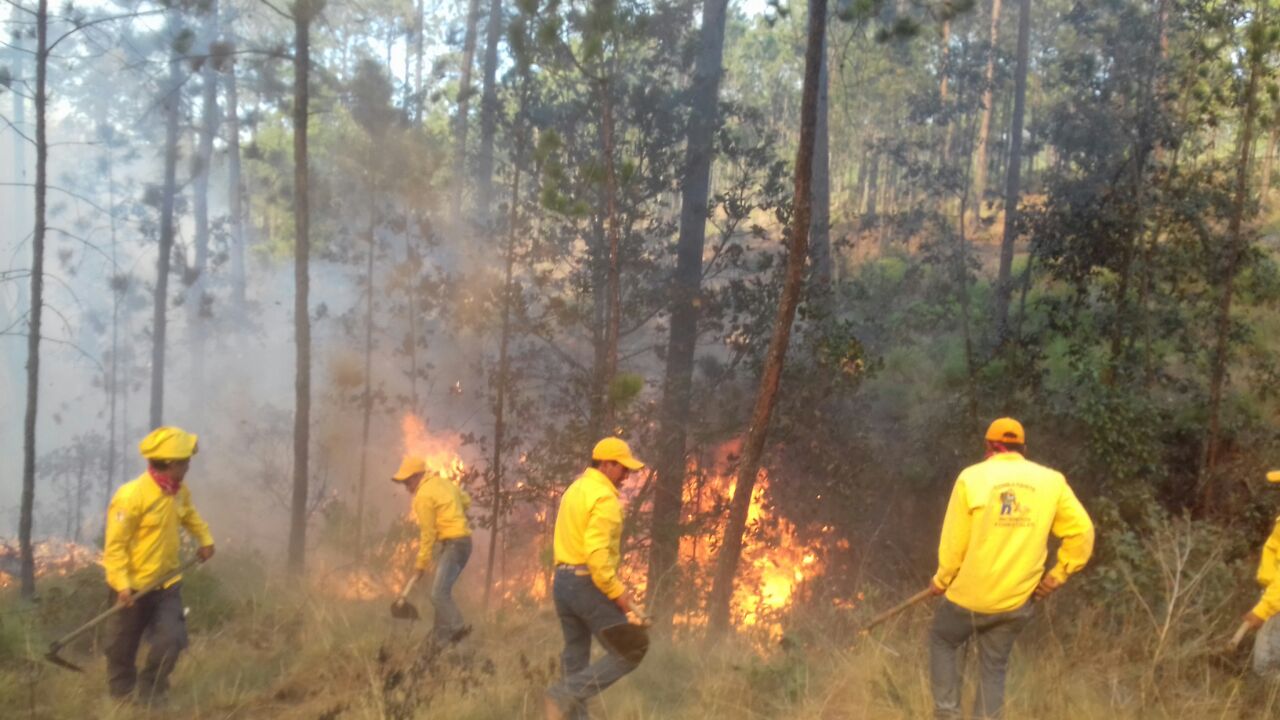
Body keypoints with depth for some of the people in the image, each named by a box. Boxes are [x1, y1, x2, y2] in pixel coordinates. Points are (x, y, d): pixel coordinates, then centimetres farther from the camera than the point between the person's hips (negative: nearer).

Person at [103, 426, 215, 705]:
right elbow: (115, 543, -21)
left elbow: (189, 515, 22)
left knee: (171, 640, -4)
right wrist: (121, 584, -24)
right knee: (123, 647, 11)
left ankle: (151, 696, 15)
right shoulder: (131, 496, -24)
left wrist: (205, 538, 10)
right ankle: (120, 696, 32)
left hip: (167, 582, 5)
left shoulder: (180, 492, -2)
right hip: (134, 586, -5)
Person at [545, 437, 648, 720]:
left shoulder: (575, 489, 15)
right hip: (589, 585, -10)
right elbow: (597, 553, -24)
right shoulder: (604, 497, -15)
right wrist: (620, 595, -20)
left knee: (575, 655, 16)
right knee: (627, 654, -3)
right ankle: (566, 694, -11)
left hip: (563, 580, 10)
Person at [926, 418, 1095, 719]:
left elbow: (954, 541, -7)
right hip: (1016, 601, 2)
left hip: (971, 595, -2)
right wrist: (1057, 576, 7)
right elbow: (1082, 531, -1)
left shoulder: (971, 477, -8)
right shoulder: (1051, 481, -1)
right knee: (995, 666, 16)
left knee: (943, 640, 22)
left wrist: (942, 580, 8)